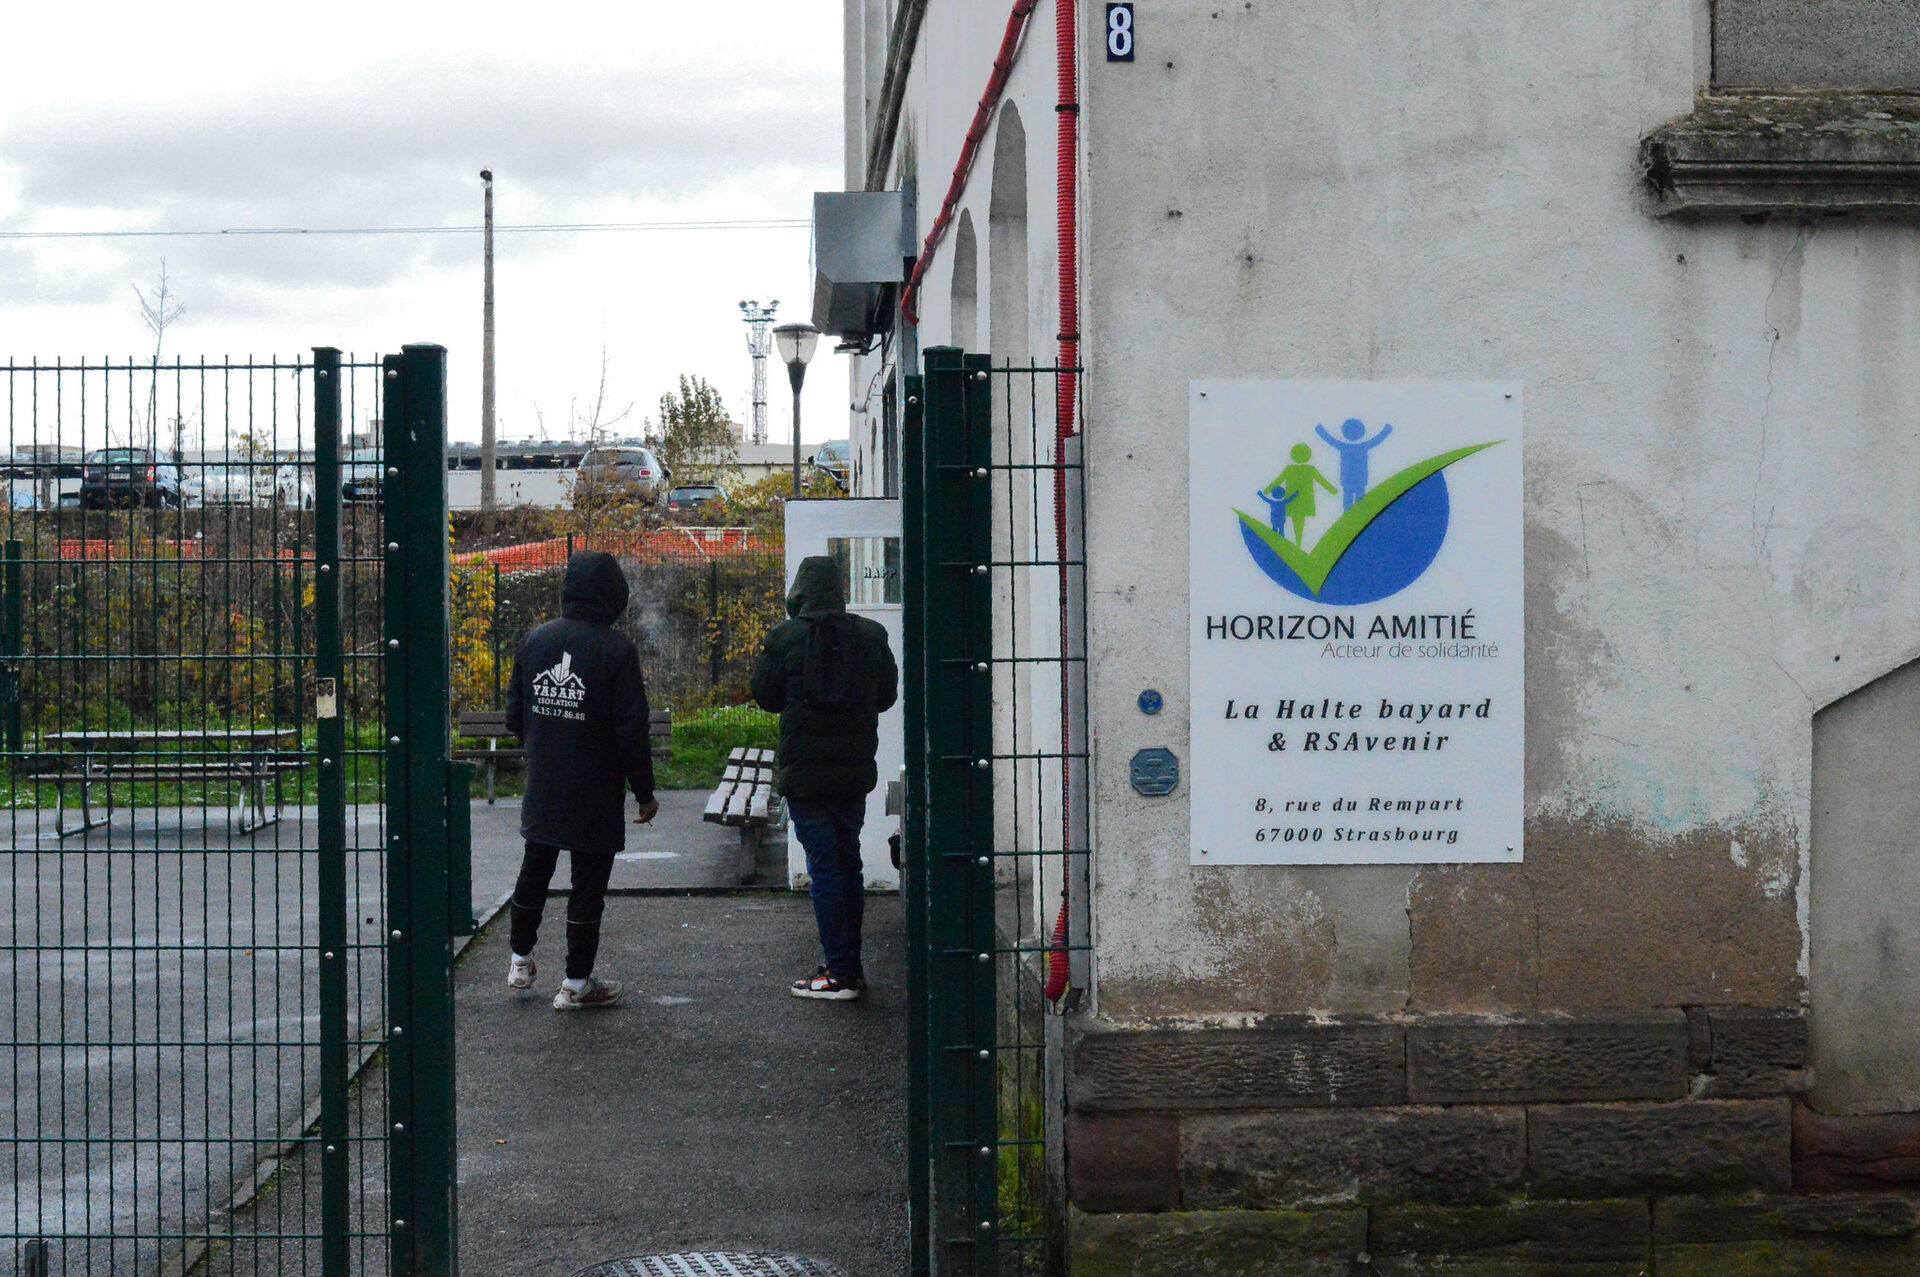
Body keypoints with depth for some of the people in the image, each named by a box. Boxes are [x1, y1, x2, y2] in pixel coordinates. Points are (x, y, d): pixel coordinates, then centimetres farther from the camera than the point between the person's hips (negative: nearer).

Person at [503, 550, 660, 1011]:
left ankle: (520, 960, 34)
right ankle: (576, 984, 8)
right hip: (595, 795, -5)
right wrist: (644, 793, -5)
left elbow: (515, 715, 9)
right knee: (588, 884, 3)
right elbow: (631, 731, -14)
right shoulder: (616, 651, -16)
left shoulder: (533, 642, 0)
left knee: (534, 871, 21)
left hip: (542, 790, 5)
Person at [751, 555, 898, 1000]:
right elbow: (888, 693, 10)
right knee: (849, 863, 14)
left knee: (823, 867, -2)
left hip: (804, 773, -4)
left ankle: (838, 973, -3)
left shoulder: (786, 637, -10)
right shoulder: (870, 635, 0)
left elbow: (764, 693, -1)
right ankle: (852, 967, 18)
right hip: (855, 770, 4)